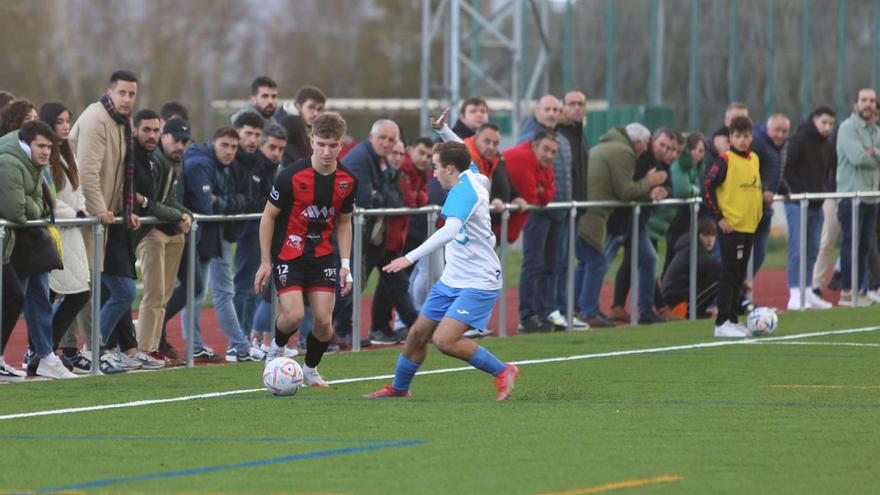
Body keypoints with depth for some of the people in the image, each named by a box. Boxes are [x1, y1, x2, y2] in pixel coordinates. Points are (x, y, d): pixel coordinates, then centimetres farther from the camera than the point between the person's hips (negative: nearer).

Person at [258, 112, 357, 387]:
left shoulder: (348, 181, -4)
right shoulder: (292, 176, -17)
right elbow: (268, 216, -7)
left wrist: (345, 265, 4)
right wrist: (265, 262, -7)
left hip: (322, 255, 4)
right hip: (288, 253, -4)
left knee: (323, 320, -5)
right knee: (294, 315, -19)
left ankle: (310, 371, 21)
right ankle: (277, 349, 15)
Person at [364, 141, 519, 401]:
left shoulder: (464, 191, -23)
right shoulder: (471, 178, 6)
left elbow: (450, 230, -39)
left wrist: (411, 257, -42)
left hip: (479, 284, -10)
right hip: (452, 280, 10)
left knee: (444, 340, -21)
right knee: (418, 334, 10)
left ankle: (503, 371, -4)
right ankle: (399, 389, 28)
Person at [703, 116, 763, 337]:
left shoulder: (754, 159, 11)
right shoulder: (725, 160, -10)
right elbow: (707, 187, -13)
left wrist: (757, 213, 15)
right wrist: (719, 217, -15)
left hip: (749, 225, 7)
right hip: (731, 226, -7)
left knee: (739, 276, 11)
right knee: (729, 274, -7)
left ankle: (733, 319, 18)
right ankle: (722, 323, -4)